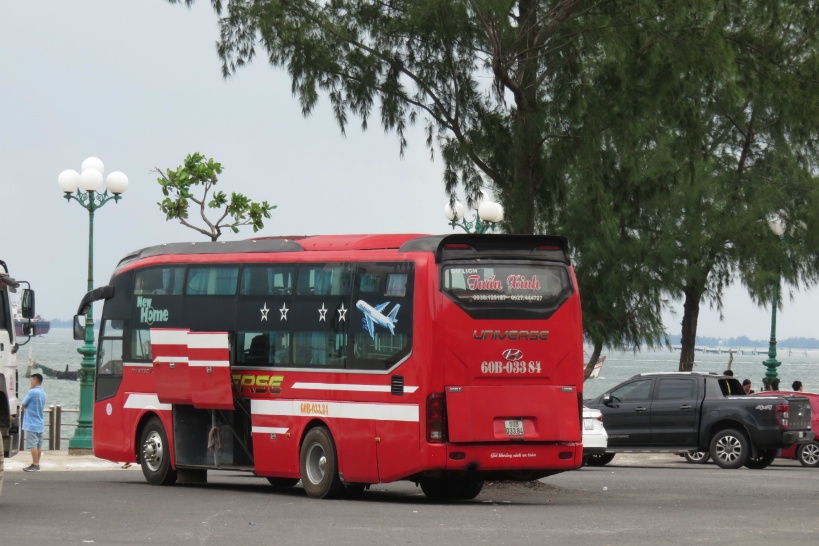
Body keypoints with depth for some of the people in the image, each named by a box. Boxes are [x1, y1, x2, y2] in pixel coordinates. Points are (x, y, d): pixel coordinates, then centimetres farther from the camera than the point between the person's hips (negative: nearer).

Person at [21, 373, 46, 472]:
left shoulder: (32, 392, -15)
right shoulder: (43, 393, 11)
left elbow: (23, 405, -7)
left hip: (31, 423, -8)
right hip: (40, 423, 8)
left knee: (33, 445, -6)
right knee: (38, 445, 9)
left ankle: (35, 465, -7)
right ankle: (36, 464, 12)